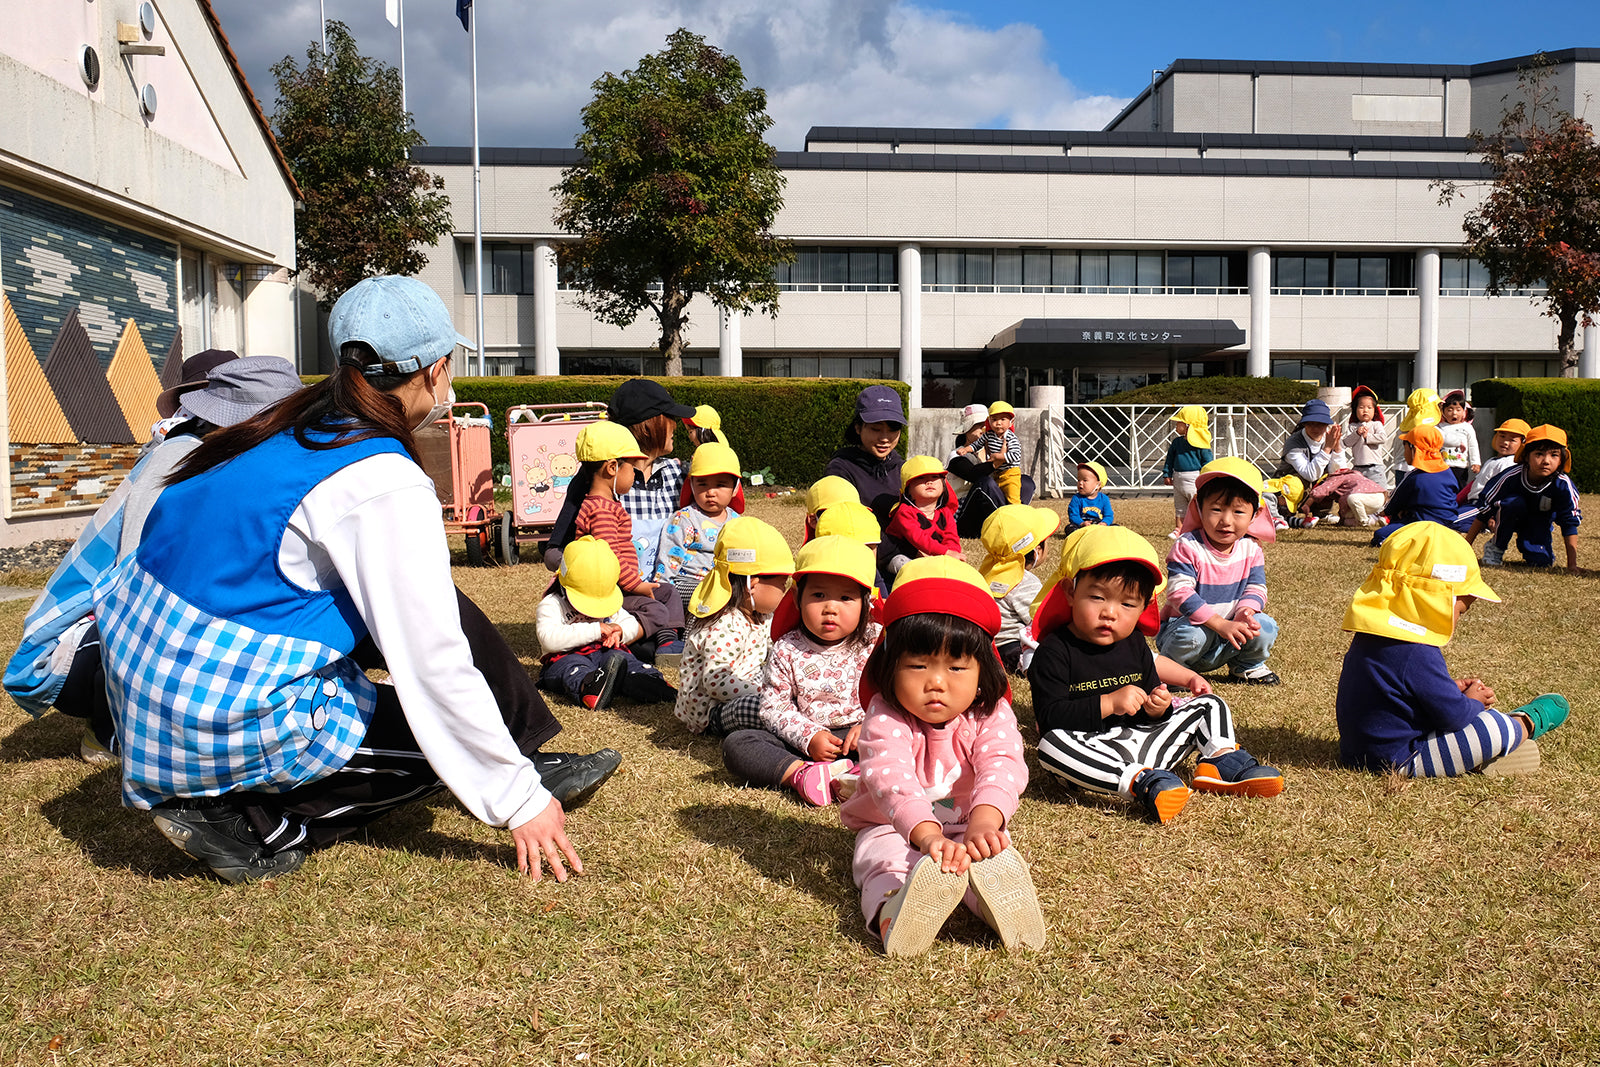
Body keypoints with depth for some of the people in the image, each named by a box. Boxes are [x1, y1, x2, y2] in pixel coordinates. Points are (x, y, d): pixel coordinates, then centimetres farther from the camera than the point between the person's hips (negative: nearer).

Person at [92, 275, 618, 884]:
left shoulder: (297, 425, 6)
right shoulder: (386, 486, -19)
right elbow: (434, 667, -19)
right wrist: (518, 801, -9)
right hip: (225, 727, -8)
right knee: (449, 727, 4)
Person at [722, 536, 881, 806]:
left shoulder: (875, 643, -4)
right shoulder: (786, 650, -6)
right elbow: (774, 707, -5)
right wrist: (809, 737, -18)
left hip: (856, 735, 0)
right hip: (800, 740, 0)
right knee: (735, 744, -21)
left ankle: (862, 774, -43)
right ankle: (801, 774, -36)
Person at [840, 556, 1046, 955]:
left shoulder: (990, 716, -15)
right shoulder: (885, 717, -22)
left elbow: (1001, 766, -35)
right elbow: (889, 774, -40)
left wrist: (983, 820, -59)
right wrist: (926, 834, -61)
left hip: (967, 828, 3)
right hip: (893, 829, -2)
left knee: (996, 859, -30)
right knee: (886, 861, -35)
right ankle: (893, 911, -62)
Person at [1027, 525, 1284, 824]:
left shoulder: (1134, 644, 9)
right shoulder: (1054, 652, -11)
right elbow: (1050, 717, -21)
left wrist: (1158, 707, -9)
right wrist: (1108, 704, -25)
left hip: (1142, 740, 6)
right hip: (1093, 756, -6)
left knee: (1209, 704, 11)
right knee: (1051, 744, -39)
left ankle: (1221, 759, -16)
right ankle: (1139, 781, -40)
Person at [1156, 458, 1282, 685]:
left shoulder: (1251, 549, -2)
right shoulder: (1188, 547, -19)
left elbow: (1256, 588, -2)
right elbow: (1180, 593, -27)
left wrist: (1245, 612, -27)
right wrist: (1220, 624, -34)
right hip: (1185, 624, -5)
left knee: (1265, 626, -16)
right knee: (1193, 633, -36)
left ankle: (1246, 666, 15)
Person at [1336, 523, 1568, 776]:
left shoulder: (1370, 637, 5)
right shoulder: (1417, 655, -26)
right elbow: (1453, 716, -17)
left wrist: (1452, 689, 11)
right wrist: (1473, 702, 3)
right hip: (1399, 762, -10)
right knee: (1495, 727, -5)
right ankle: (1528, 723, 24)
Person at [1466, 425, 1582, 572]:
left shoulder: (1563, 486, -27)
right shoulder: (1511, 477, -30)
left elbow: (1570, 523, -20)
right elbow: (1484, 511, -23)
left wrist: (1572, 564, -24)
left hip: (1539, 522, 2)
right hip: (1512, 516, -1)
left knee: (1542, 561, -21)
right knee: (1514, 503, -35)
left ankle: (1524, 543, 15)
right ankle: (1496, 547, -14)